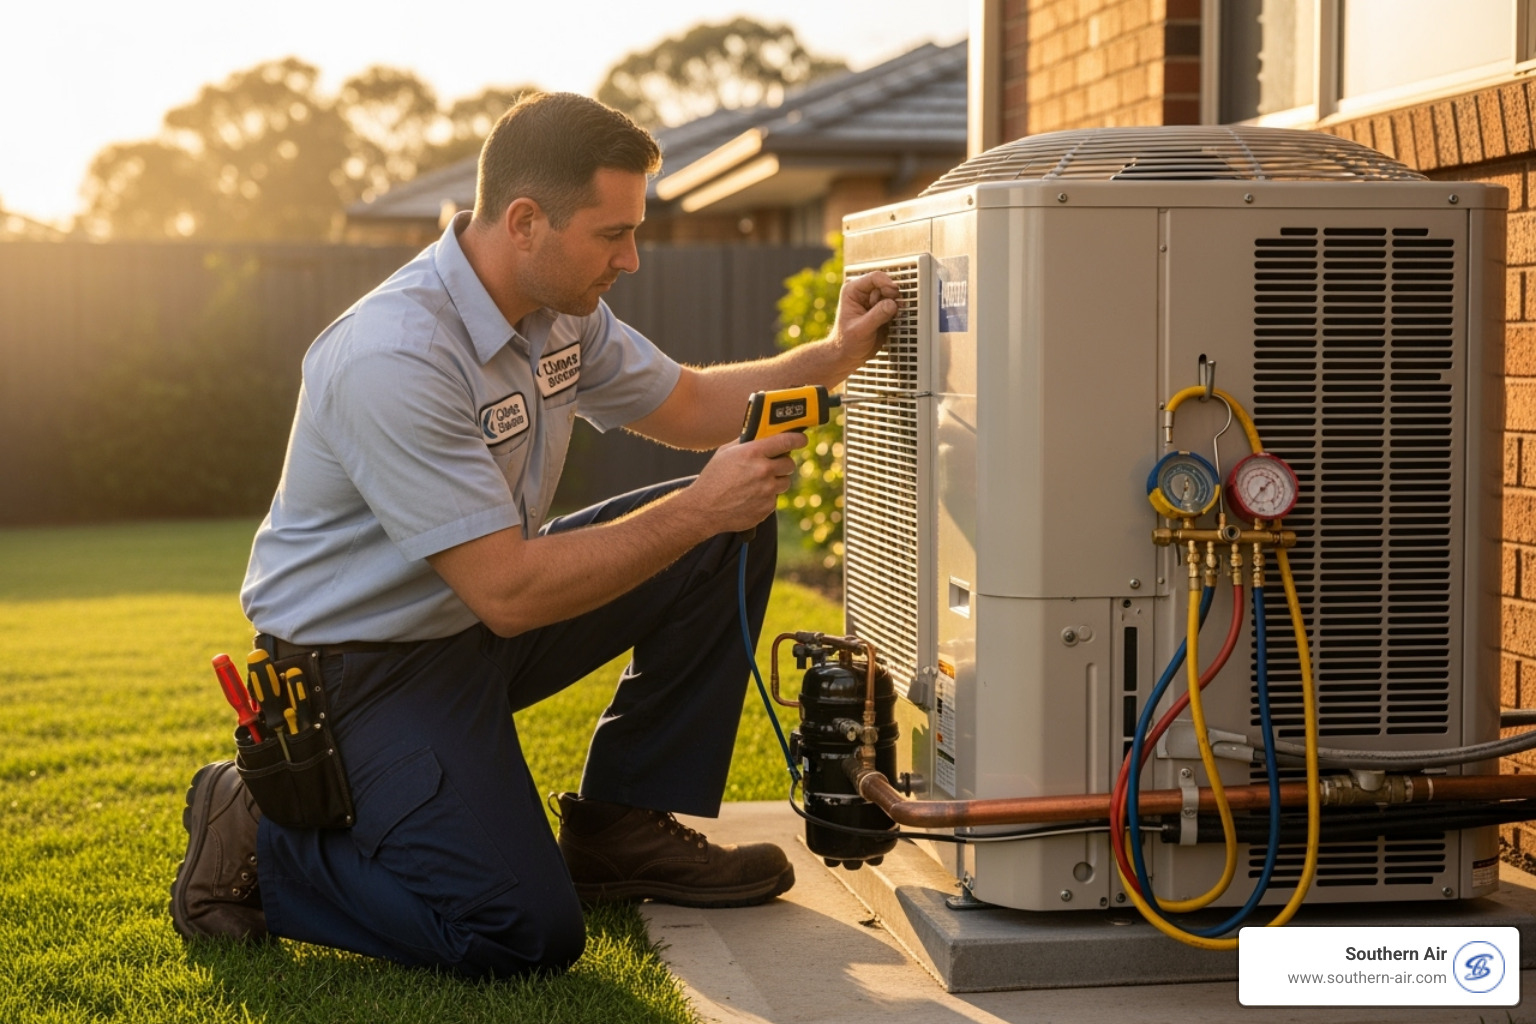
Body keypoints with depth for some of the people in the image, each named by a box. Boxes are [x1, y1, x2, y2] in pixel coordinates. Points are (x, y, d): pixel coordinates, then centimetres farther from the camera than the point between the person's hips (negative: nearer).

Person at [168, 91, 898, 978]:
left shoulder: (561, 308, -2)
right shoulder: (395, 360, -31)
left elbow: (687, 407, 14)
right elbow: (509, 592, -31)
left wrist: (832, 357, -2)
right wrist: (699, 508, -27)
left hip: (483, 617, 9)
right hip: (359, 664, -9)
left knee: (730, 538, -2)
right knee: (524, 936, -20)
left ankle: (619, 829, 7)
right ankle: (257, 840, 0)